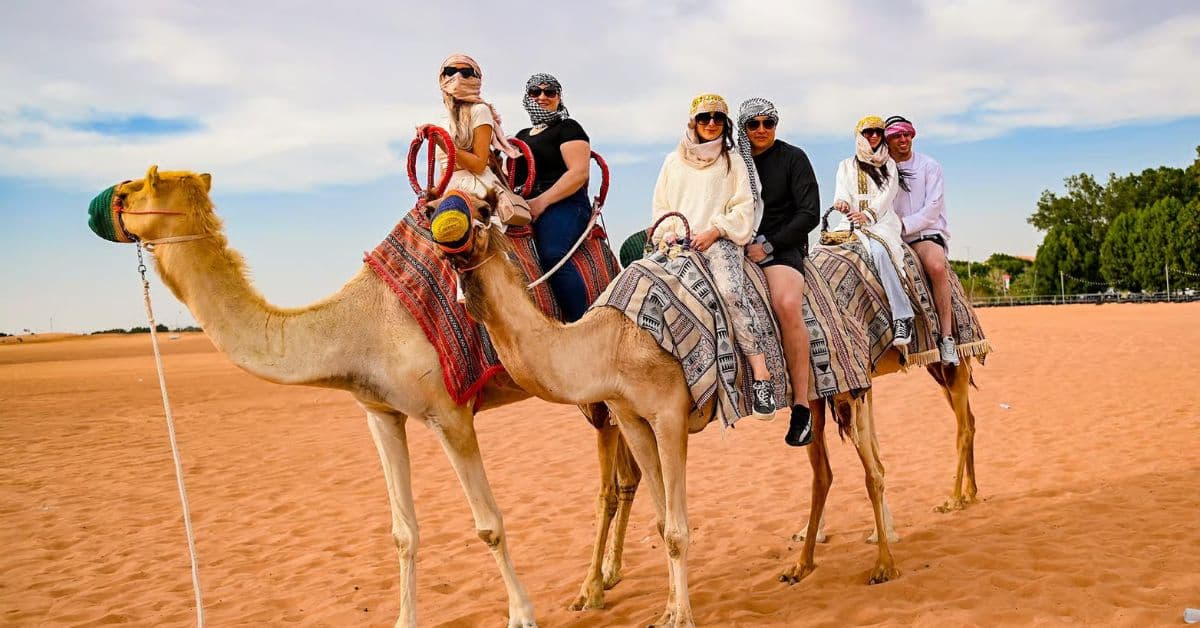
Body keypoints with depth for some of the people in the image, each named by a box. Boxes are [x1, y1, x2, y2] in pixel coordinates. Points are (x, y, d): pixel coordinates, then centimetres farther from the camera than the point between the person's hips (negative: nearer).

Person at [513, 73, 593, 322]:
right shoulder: (522, 136, 29)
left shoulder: (568, 128, 6)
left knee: (552, 255, -32)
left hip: (562, 206, -7)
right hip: (524, 210, 7)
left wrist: (542, 201, -17)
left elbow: (579, 172, -8)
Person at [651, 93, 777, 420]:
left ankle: (761, 374, -32)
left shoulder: (732, 162, 15)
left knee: (731, 291, -32)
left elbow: (743, 209, 6)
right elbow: (661, 206, 22)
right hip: (678, 243, 3)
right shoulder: (674, 161, 22)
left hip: (720, 240, -2)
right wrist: (668, 232, 1)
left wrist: (714, 231, -9)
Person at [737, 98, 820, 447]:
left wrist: (768, 245, -10)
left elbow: (809, 214, -3)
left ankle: (802, 405, -29)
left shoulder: (792, 158, 4)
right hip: (737, 247, 4)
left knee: (788, 304, -33)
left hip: (782, 247, -4)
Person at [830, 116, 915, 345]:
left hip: (882, 221, -3)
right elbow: (842, 192, 6)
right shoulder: (847, 166, 21)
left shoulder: (889, 165, 17)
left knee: (878, 249, -36)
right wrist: (842, 202, -20)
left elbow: (887, 195, 1)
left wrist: (867, 214, -17)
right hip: (853, 222, 3)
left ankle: (902, 317, -40)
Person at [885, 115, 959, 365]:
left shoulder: (929, 166, 3)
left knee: (936, 265, -35)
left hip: (927, 233, -4)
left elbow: (932, 210, -5)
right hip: (893, 238, 4)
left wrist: (903, 225, -17)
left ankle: (946, 336, -32)